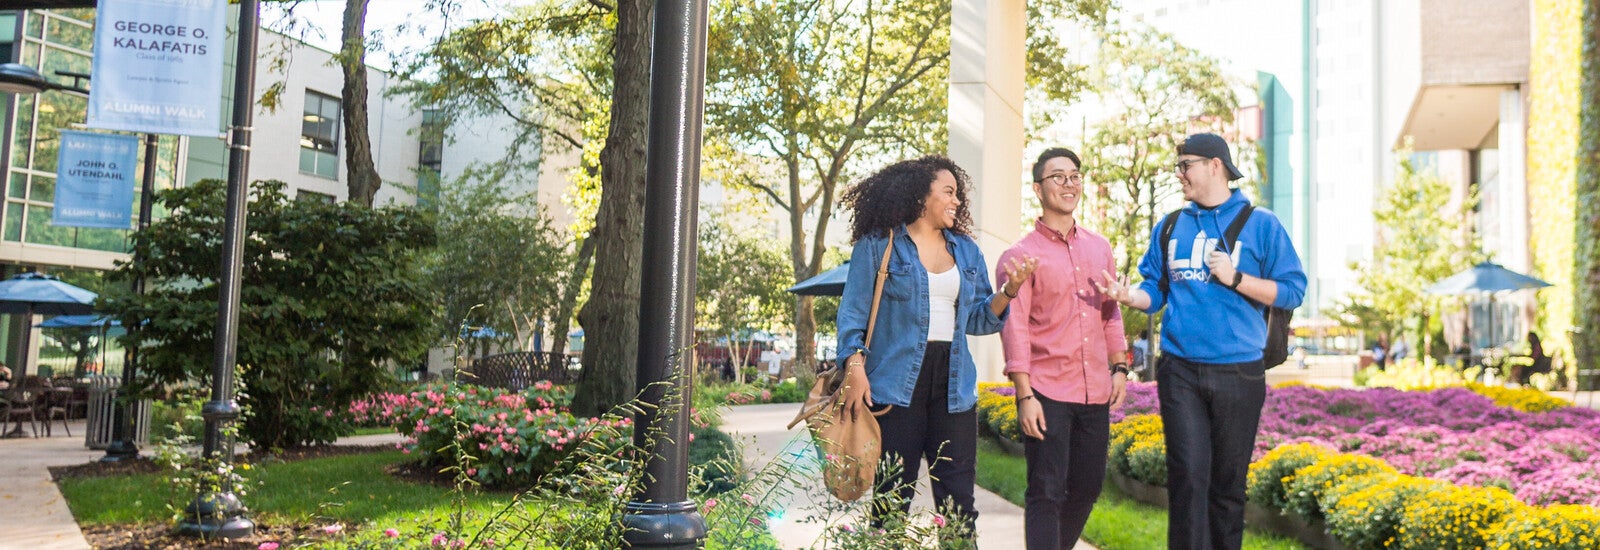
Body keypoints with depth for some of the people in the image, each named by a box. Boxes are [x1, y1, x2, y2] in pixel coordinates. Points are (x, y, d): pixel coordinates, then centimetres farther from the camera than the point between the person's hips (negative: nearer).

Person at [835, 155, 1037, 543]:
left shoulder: (966, 251, 15)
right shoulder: (878, 245, 0)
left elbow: (976, 319, 14)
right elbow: (853, 312, -3)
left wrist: (1008, 292, -4)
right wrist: (855, 369, -15)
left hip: (954, 384, 4)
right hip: (897, 383, -4)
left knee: (958, 496, 3)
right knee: (893, 495, 3)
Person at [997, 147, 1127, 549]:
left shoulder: (1100, 248, 13)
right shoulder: (1021, 255, -4)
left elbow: (1112, 312, 20)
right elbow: (1014, 328, -10)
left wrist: (1119, 367, 11)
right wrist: (1024, 395, -15)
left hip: (1096, 392, 6)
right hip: (1047, 393, -6)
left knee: (1088, 486, 14)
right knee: (1046, 493, -4)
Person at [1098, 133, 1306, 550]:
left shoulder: (1260, 225, 2)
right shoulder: (1169, 227, 12)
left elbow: (1292, 292, -1)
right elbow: (1156, 291, 14)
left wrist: (1235, 278, -13)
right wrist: (1129, 295, -8)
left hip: (1238, 373, -1)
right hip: (1179, 371, 2)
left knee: (1227, 483, 9)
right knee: (1188, 478, -5)